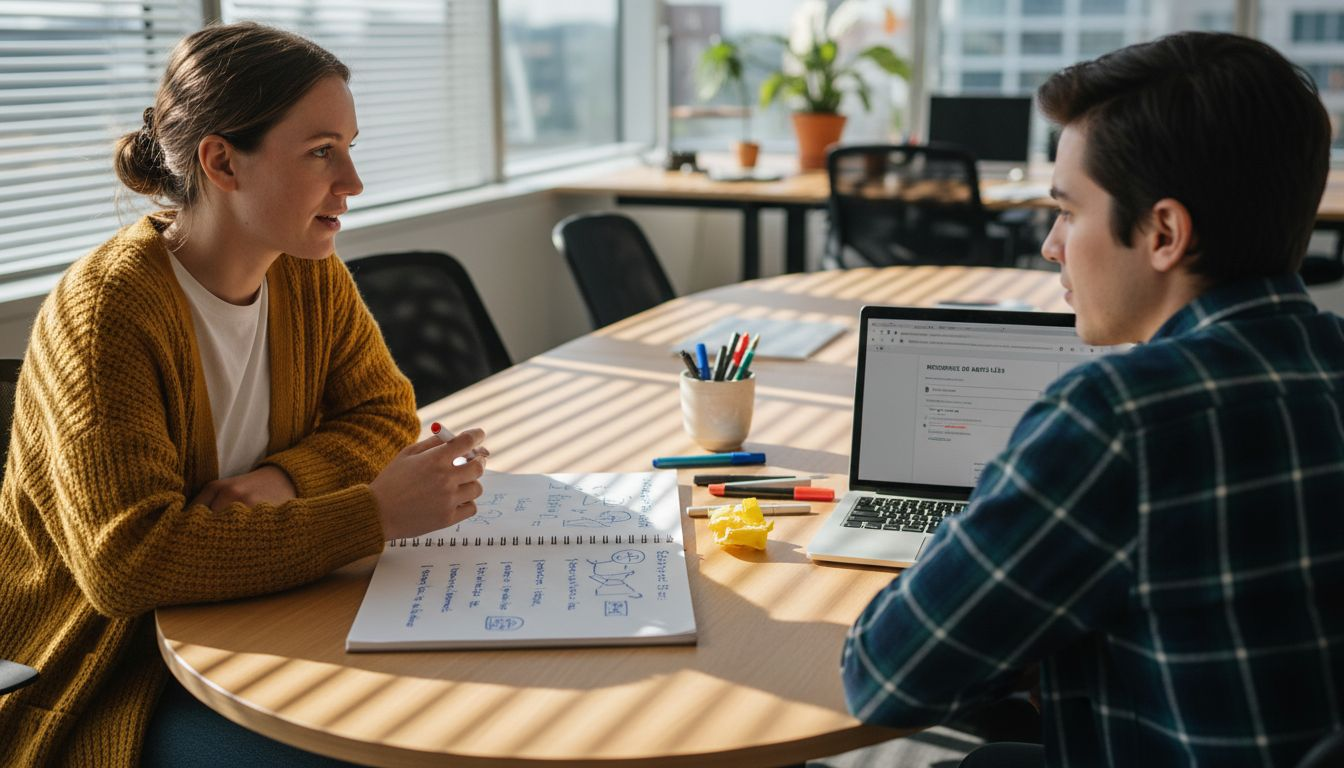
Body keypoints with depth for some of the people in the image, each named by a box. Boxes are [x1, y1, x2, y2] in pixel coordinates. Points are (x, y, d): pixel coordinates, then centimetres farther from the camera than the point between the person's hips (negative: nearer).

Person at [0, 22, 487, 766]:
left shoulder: (310, 273, -2)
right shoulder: (106, 312, -24)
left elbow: (384, 409, 6)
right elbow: (129, 560, -31)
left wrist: (285, 480, -17)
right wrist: (375, 513, -34)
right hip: (102, 683, -6)